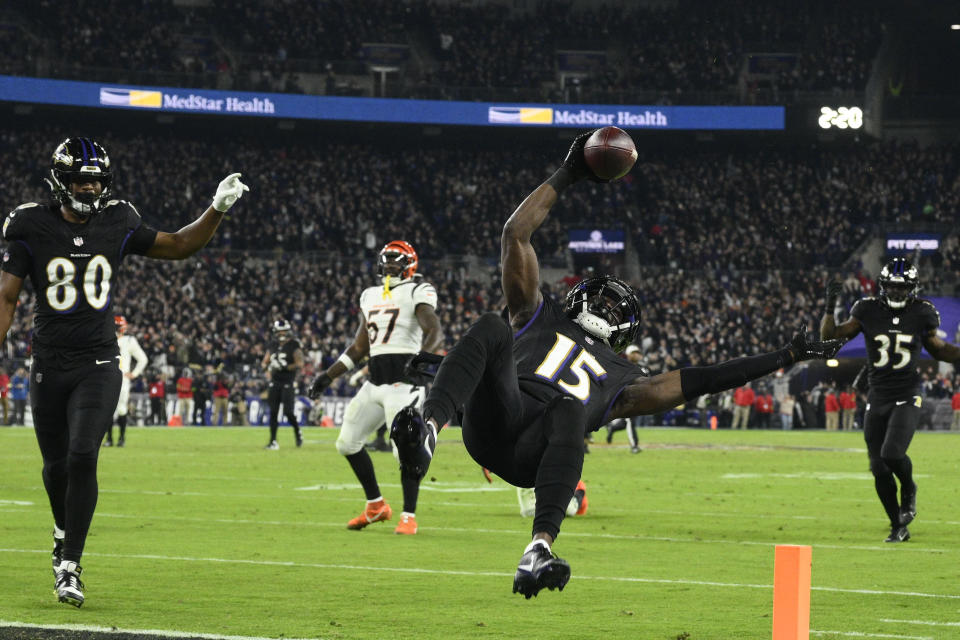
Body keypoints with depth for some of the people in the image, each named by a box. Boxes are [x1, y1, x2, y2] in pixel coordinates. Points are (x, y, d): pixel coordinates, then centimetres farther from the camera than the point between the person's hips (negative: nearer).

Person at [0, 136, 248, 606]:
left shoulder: (117, 225, 2)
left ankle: (70, 567, -13)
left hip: (98, 365, 0)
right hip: (49, 368, 0)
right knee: (56, 466, 10)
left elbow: (179, 246, 14)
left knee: (82, 457, -16)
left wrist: (218, 209, 1)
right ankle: (64, 532, 42)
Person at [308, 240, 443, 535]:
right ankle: (376, 506, 22)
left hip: (404, 381, -8)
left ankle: (409, 516, -1)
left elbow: (434, 330, -19)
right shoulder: (371, 296, 19)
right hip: (375, 383, 8)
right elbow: (359, 347, 24)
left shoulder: (418, 292, -3)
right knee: (347, 442, 9)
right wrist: (328, 376, 20)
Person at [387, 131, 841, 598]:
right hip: (497, 417, 0)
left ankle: (540, 550, -57)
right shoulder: (541, 316, 35)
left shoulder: (619, 380, 37)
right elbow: (515, 235, 30)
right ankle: (428, 430, -54)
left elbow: (696, 382, 35)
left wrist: (783, 359, 35)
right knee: (491, 329, -27)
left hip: (537, 455, 0)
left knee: (568, 408, -38)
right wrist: (566, 176, 31)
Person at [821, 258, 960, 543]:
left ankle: (909, 489, 10)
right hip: (877, 399, 2)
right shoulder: (868, 311, -2)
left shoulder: (922, 314, -2)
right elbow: (829, 335, 2)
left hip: (906, 399, -2)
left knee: (892, 454, -24)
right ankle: (898, 527, 20)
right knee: (879, 470, 2)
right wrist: (830, 307, -13)